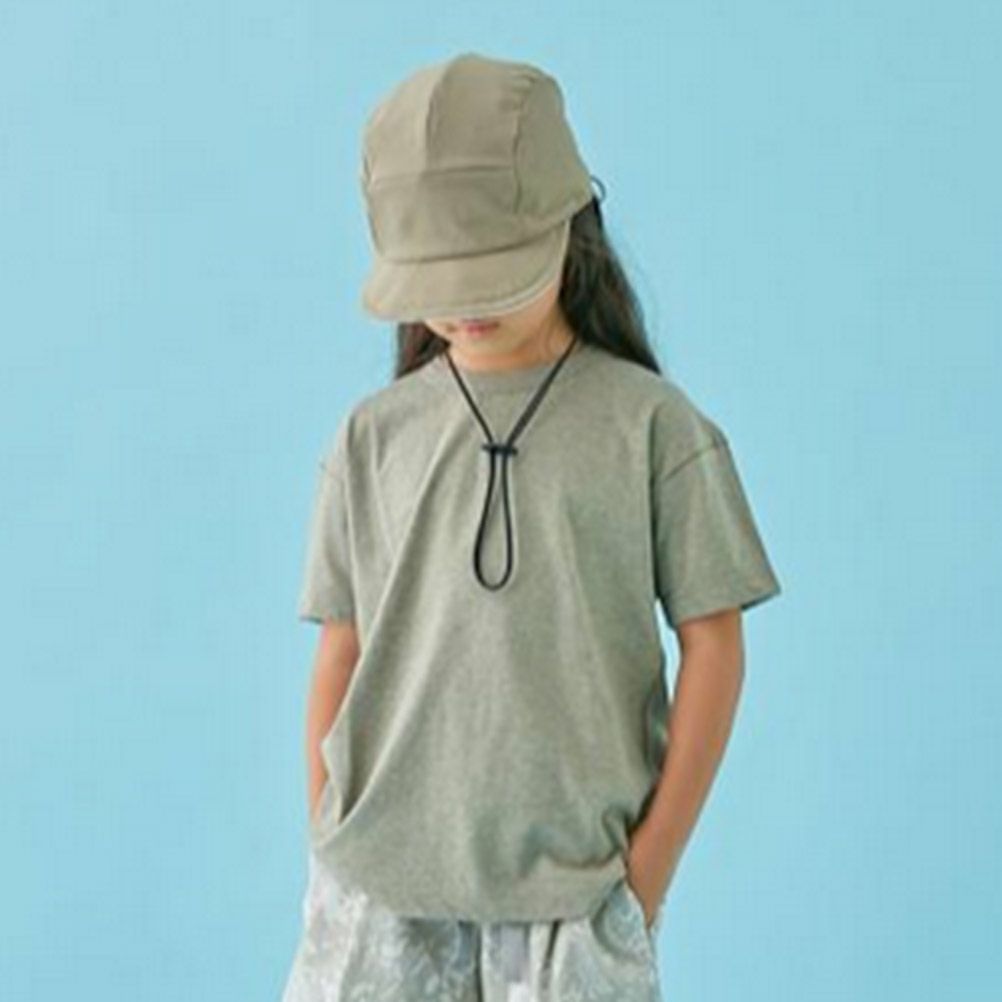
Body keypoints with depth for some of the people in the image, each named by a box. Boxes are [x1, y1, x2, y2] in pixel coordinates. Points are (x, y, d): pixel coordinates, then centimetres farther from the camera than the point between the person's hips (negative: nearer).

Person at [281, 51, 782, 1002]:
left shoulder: (653, 426, -3)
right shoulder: (371, 438, 4)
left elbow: (713, 649, -1)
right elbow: (341, 655, 8)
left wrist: (650, 867, -3)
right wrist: (330, 866, 6)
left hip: (572, 882, -2)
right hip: (383, 884, 2)